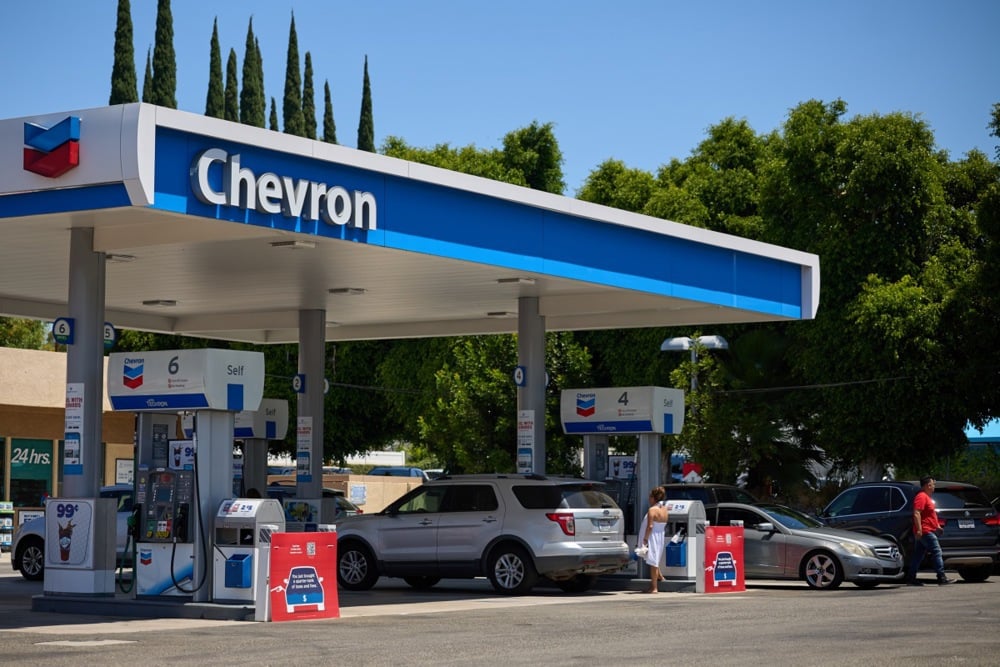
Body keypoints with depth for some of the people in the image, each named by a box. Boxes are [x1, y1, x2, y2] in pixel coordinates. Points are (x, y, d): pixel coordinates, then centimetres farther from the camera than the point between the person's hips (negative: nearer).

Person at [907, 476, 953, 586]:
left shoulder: (926, 497, 21)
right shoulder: (921, 497, -13)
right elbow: (916, 514, -22)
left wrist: (937, 526, 27)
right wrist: (919, 529, -27)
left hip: (922, 532, 11)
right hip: (926, 531, -11)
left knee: (918, 555, 9)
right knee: (936, 552, -12)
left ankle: (911, 578, 9)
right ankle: (941, 578, -15)